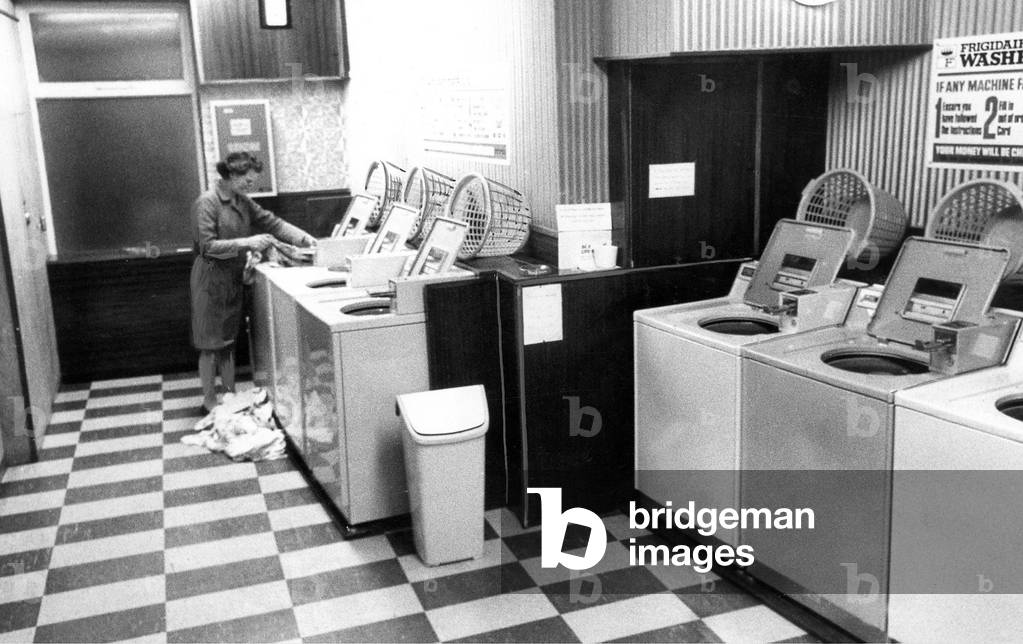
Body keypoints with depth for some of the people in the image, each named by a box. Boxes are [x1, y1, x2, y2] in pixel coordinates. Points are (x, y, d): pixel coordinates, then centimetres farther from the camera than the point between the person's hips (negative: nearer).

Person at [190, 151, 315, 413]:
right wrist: (246, 243, -28)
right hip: (212, 280, -7)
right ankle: (209, 403, 13)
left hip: (233, 279, 8)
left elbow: (272, 222, 5)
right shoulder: (207, 203, -16)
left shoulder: (242, 201, 7)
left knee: (229, 341, 15)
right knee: (211, 345, 2)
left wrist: (304, 238, -7)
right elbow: (207, 246, -22)